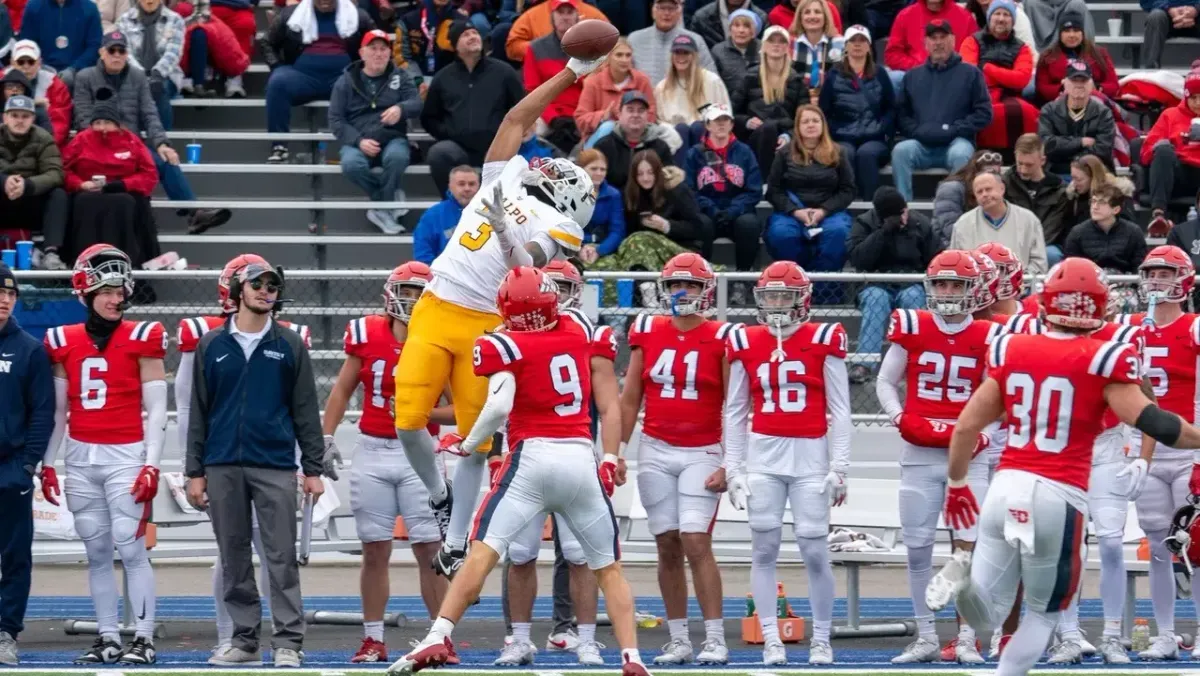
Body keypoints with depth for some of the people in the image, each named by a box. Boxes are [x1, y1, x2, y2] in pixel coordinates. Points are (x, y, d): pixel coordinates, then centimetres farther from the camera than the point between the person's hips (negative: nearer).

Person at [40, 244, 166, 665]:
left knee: (130, 548, -8)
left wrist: (151, 464, -8)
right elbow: (57, 409, 15)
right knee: (96, 552, 6)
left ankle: (144, 639, -5)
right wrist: (48, 463, 11)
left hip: (125, 456, -4)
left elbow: (156, 408, -2)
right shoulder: (64, 343, 8)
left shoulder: (141, 339, -1)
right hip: (81, 458, 4)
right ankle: (107, 638, 11)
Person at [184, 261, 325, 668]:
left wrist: (313, 469, 1)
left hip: (275, 466, -2)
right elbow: (199, 412, 10)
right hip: (223, 466, 2)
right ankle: (244, 641, 11)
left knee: (282, 558, -5)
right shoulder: (212, 346, 9)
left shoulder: (290, 345, 6)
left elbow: (306, 411, 6)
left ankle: (287, 643, -5)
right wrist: (194, 472, 5)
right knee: (234, 559, 6)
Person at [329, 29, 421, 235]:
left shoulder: (399, 77, 12)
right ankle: (391, 197, -15)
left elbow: (416, 104, -2)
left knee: (397, 157, -37)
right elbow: (336, 120, 3)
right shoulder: (347, 81, 10)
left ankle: (381, 209, -19)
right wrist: (359, 141, -15)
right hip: (357, 141, 0)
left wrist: (401, 108, -28)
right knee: (351, 164, -35)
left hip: (392, 138, 0)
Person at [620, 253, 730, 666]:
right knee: (668, 546, 4)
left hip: (702, 453, -3)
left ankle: (715, 640, -9)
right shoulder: (647, 334, 5)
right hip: (656, 451, 3)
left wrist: (728, 464, -10)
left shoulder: (720, 340, -4)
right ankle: (678, 641, 10)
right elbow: (629, 400, 10)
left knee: (696, 542, -12)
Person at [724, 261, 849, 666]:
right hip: (763, 454, 2)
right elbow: (735, 411, 13)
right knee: (764, 548, -1)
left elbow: (839, 410, 1)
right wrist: (733, 467, 8)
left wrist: (839, 467, -3)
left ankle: (821, 640, 10)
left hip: (810, 454, -2)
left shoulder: (823, 341, 0)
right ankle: (771, 641, 4)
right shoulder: (746, 344, 7)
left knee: (814, 551, -2)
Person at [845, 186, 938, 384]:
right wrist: (884, 232, -22)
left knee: (912, 297, -33)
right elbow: (857, 258, -15)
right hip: (876, 285, -1)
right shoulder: (865, 224, -1)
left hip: (911, 286, 1)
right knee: (877, 298, -34)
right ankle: (863, 363, -44)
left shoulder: (920, 223, 3)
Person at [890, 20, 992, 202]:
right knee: (901, 150, -29)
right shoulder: (912, 76, 20)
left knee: (960, 153, -36)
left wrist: (953, 130, -8)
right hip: (921, 144, 2)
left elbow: (983, 113, 3)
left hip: (957, 142, -2)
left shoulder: (970, 73, 11)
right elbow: (901, 114, 13)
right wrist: (918, 131, -8)